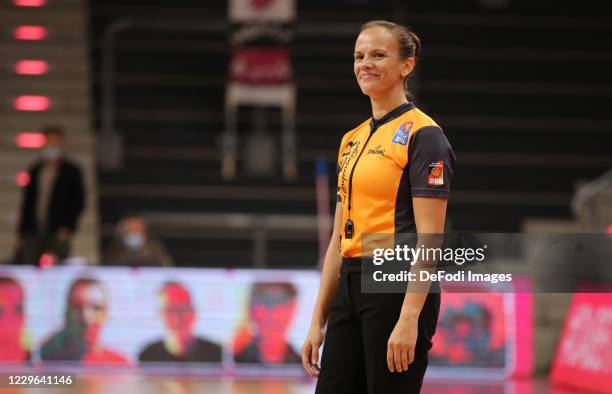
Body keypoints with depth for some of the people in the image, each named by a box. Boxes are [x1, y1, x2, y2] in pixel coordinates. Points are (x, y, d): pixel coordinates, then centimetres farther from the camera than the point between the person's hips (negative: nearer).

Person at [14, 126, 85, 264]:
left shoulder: (71, 171, 6)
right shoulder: (35, 170, 16)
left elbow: (79, 201, 3)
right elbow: (27, 202, 17)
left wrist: (68, 227, -8)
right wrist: (21, 232, 13)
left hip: (58, 234, -3)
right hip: (33, 232, 3)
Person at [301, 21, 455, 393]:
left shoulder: (422, 135, -9)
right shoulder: (352, 140, 16)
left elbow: (429, 237, -15)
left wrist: (409, 319, -22)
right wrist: (318, 321, 14)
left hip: (400, 289, -8)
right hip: (351, 289, 8)